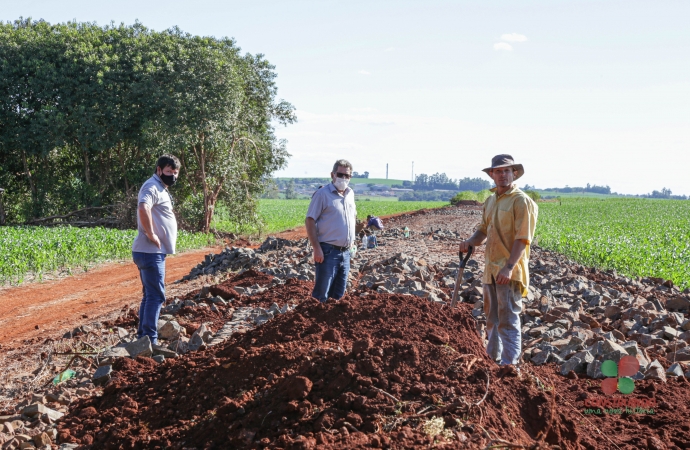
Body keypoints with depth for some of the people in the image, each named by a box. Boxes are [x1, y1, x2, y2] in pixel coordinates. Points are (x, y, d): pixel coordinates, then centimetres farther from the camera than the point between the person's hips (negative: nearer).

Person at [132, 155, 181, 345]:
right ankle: (150, 340, -8)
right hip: (150, 252, -11)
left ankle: (143, 337, 23)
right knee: (156, 296, -9)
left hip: (154, 252, 11)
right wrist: (151, 234, -25)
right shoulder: (153, 187, -13)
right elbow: (143, 208, -34)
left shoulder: (161, 188, 20)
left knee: (150, 296, 15)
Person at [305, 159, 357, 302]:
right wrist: (316, 248, -18)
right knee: (321, 295, -4)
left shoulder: (350, 194, 11)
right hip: (328, 251, -7)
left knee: (338, 294, 15)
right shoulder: (322, 194, -9)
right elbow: (309, 221, -12)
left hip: (345, 252, 7)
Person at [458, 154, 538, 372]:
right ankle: (492, 356, 30)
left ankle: (510, 362, -5)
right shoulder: (490, 201, 14)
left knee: (508, 317, -8)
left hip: (509, 270, -8)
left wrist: (509, 267, -24)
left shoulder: (521, 201, -11)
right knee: (492, 316, 17)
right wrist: (471, 242, -5)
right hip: (490, 268, 8)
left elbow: (522, 238, -17)